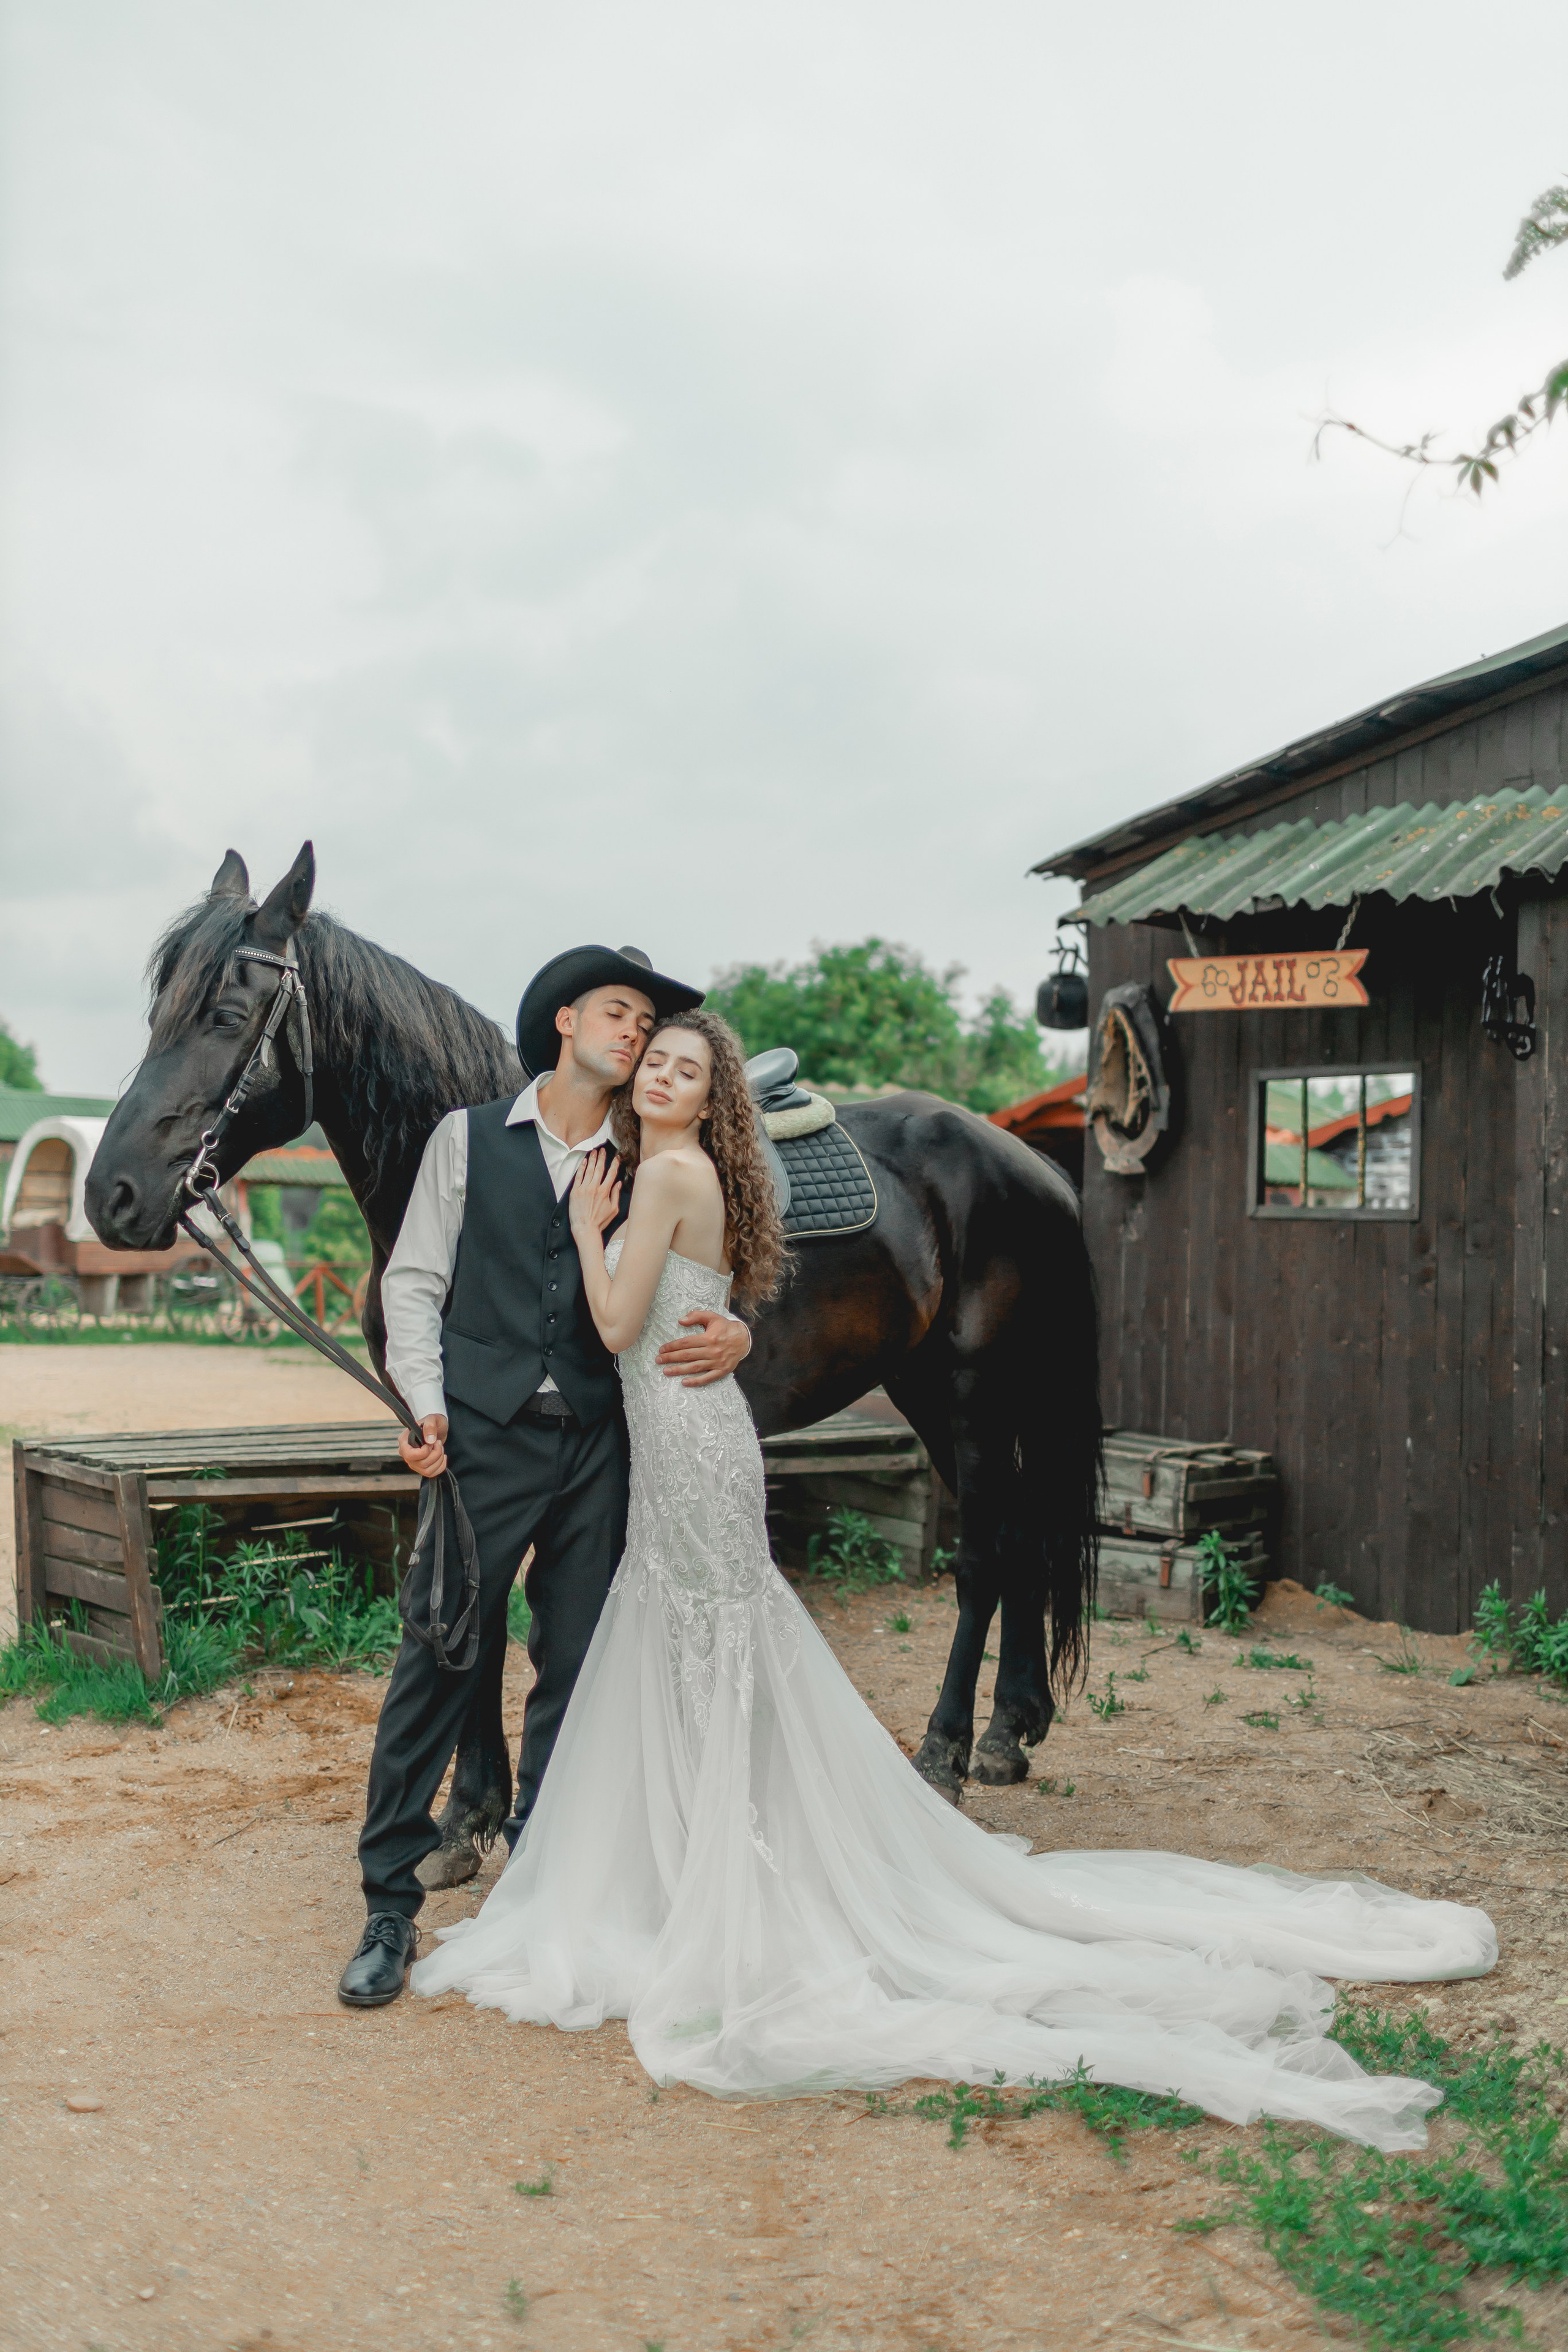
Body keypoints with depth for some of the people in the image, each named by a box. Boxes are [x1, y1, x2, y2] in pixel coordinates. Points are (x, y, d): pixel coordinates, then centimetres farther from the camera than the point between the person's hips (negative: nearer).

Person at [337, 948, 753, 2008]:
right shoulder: (469, 1138, 7)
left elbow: (693, 1290, 10)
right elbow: (414, 1280, 4)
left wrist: (734, 1334, -13)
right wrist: (425, 1401, -10)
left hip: (598, 1445, 2)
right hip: (484, 1438, -2)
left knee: (577, 1677, 7)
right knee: (438, 1660, -3)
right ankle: (391, 1908, 8)